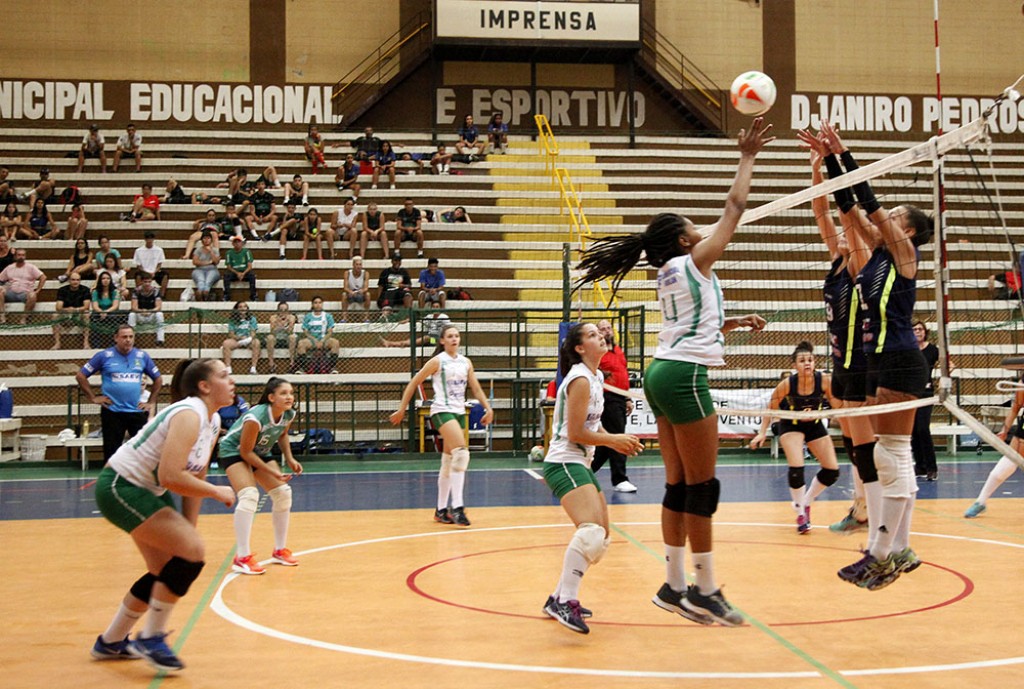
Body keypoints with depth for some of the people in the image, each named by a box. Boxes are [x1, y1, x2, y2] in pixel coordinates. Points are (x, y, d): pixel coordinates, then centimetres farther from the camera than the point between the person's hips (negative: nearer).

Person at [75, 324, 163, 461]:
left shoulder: (142, 356, 5)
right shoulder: (104, 356, -2)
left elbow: (158, 379, 17)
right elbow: (80, 376, 4)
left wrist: (151, 402, 10)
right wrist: (93, 397, -1)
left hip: (137, 411, 2)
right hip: (112, 412, -2)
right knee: (111, 451, 5)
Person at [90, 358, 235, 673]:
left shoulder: (213, 422, 5)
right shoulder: (189, 415, -25)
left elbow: (193, 478, 11)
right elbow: (170, 476, -35)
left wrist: (188, 529, 8)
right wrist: (216, 492, -22)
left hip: (148, 491, 10)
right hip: (120, 487, -10)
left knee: (168, 570, 13)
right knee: (193, 552, -18)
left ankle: (111, 642, 30)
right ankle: (151, 638, -3)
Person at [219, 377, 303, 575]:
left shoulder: (289, 415, -15)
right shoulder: (255, 418, -36)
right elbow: (245, 452, -26)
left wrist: (289, 459, -7)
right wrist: (272, 472, -25)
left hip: (259, 452, 7)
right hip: (234, 451, -7)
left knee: (283, 493, 0)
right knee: (249, 495, -27)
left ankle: (280, 551, 16)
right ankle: (242, 558, -23)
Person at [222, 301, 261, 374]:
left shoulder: (252, 319, 6)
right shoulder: (233, 320, 5)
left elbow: (253, 333, -1)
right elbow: (231, 334, -2)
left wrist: (249, 339, -24)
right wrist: (241, 337, -20)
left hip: (249, 340, 0)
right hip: (236, 340, 0)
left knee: (256, 342, -33)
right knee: (226, 343, -30)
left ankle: (253, 368, -35)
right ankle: (228, 368, -31)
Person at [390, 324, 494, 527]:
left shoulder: (466, 362, 11)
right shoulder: (437, 361, -5)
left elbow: (476, 388, 16)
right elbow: (413, 383, -1)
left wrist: (488, 409, 3)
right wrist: (402, 410, -2)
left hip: (459, 412, 7)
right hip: (442, 411, -7)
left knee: (449, 462, 11)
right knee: (461, 453, -24)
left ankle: (441, 510, 20)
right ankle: (457, 507, -26)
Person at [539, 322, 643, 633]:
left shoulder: (596, 376, 14)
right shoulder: (580, 380, -15)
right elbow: (575, 433, -18)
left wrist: (617, 442, 6)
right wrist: (614, 440, -10)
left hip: (581, 464, 11)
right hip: (564, 463, -11)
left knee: (601, 536, 14)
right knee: (590, 530, -29)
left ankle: (559, 598, 21)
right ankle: (566, 602, -30)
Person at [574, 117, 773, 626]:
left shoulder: (670, 276, 17)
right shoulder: (694, 261, -6)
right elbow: (735, 206, -3)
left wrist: (733, 323, 29)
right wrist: (747, 157, 5)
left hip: (663, 374, 9)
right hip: (684, 376, -9)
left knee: (679, 485, 9)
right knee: (702, 485, -5)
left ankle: (674, 585, 11)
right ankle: (705, 590, -1)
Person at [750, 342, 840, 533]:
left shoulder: (825, 380, -25)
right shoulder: (787, 384, -26)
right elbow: (771, 408, -13)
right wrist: (762, 433, -19)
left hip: (815, 425, 3)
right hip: (791, 425, -3)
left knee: (832, 471, 0)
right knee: (796, 469, -21)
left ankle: (805, 502, 24)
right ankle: (800, 512, 1)